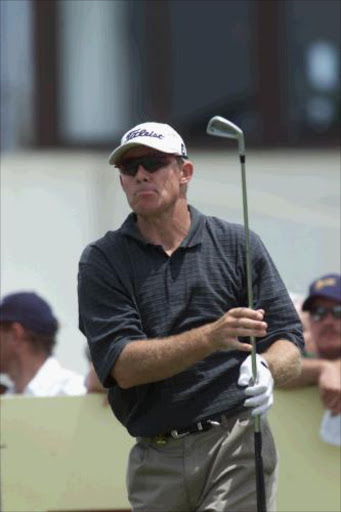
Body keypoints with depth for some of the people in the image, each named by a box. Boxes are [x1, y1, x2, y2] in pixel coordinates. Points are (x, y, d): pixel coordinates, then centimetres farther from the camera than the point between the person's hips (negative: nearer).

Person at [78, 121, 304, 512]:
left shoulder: (239, 245, 7)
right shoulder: (102, 260, 6)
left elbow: (289, 347, 5)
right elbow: (123, 366, -7)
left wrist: (266, 369, -21)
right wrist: (211, 337, -22)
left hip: (237, 445, -2)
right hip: (155, 461, 2)